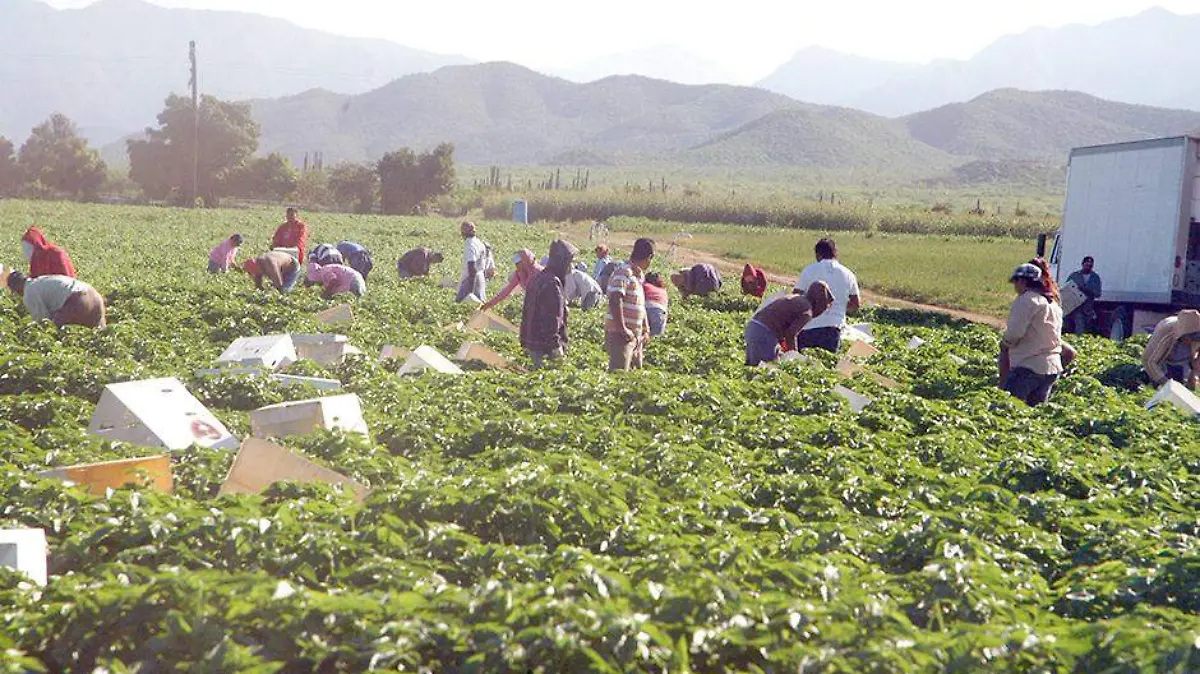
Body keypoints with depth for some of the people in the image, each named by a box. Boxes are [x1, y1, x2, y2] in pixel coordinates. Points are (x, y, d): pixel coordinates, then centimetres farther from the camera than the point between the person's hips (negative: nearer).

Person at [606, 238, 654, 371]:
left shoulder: (638, 275, 17)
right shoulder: (624, 272, -13)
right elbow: (615, 301, -22)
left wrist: (646, 330, 16)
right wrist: (622, 329, -24)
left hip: (636, 335, 10)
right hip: (621, 334, -10)